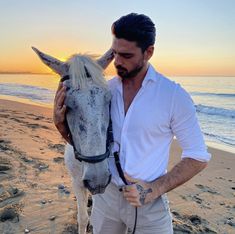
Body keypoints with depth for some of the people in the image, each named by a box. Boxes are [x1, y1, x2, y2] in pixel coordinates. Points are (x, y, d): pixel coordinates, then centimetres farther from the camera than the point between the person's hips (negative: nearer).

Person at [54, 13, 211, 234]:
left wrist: (154, 189, -18)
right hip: (105, 194, 4)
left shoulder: (174, 96, -15)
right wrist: (62, 125, -14)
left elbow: (198, 157, -10)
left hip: (149, 206, -3)